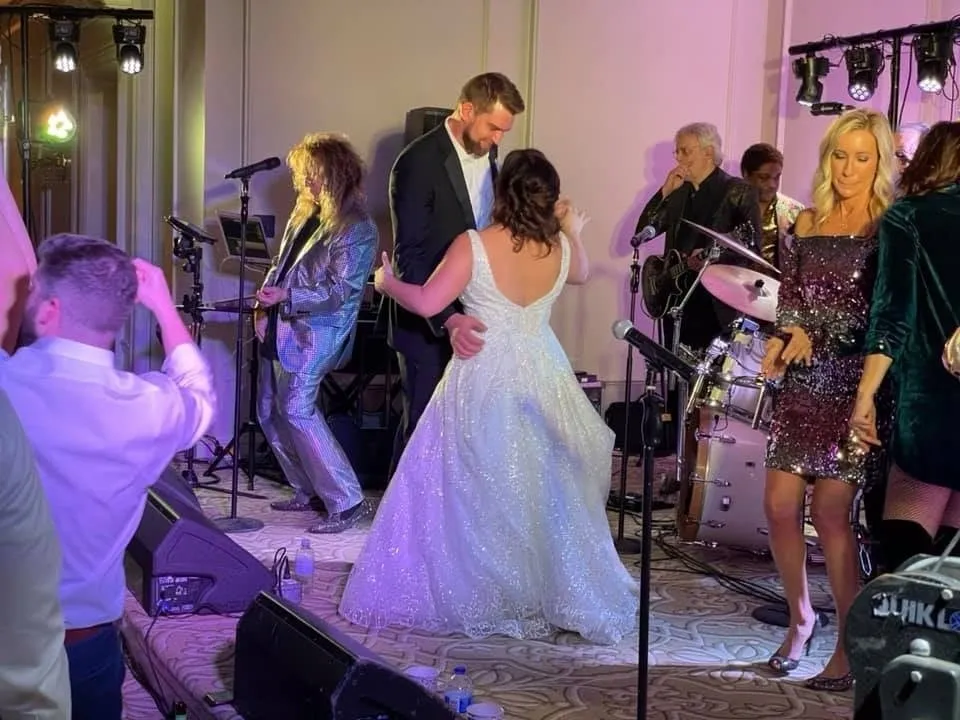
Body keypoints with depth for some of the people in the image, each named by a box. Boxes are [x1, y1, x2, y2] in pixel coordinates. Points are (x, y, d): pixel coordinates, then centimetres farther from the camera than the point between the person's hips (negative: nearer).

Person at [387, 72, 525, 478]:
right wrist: (447, 319, -32)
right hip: (429, 325, -7)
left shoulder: (487, 155, 6)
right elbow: (409, 256, -22)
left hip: (471, 316, 7)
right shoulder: (419, 162, -17)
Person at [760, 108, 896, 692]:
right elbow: (789, 299, 14)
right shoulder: (808, 222, 12)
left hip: (855, 386, -5)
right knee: (780, 506, 1)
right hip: (803, 385, 5)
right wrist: (784, 338, -6)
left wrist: (816, 335, -13)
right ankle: (801, 618, 24)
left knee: (831, 513, -8)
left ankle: (853, 647, 5)